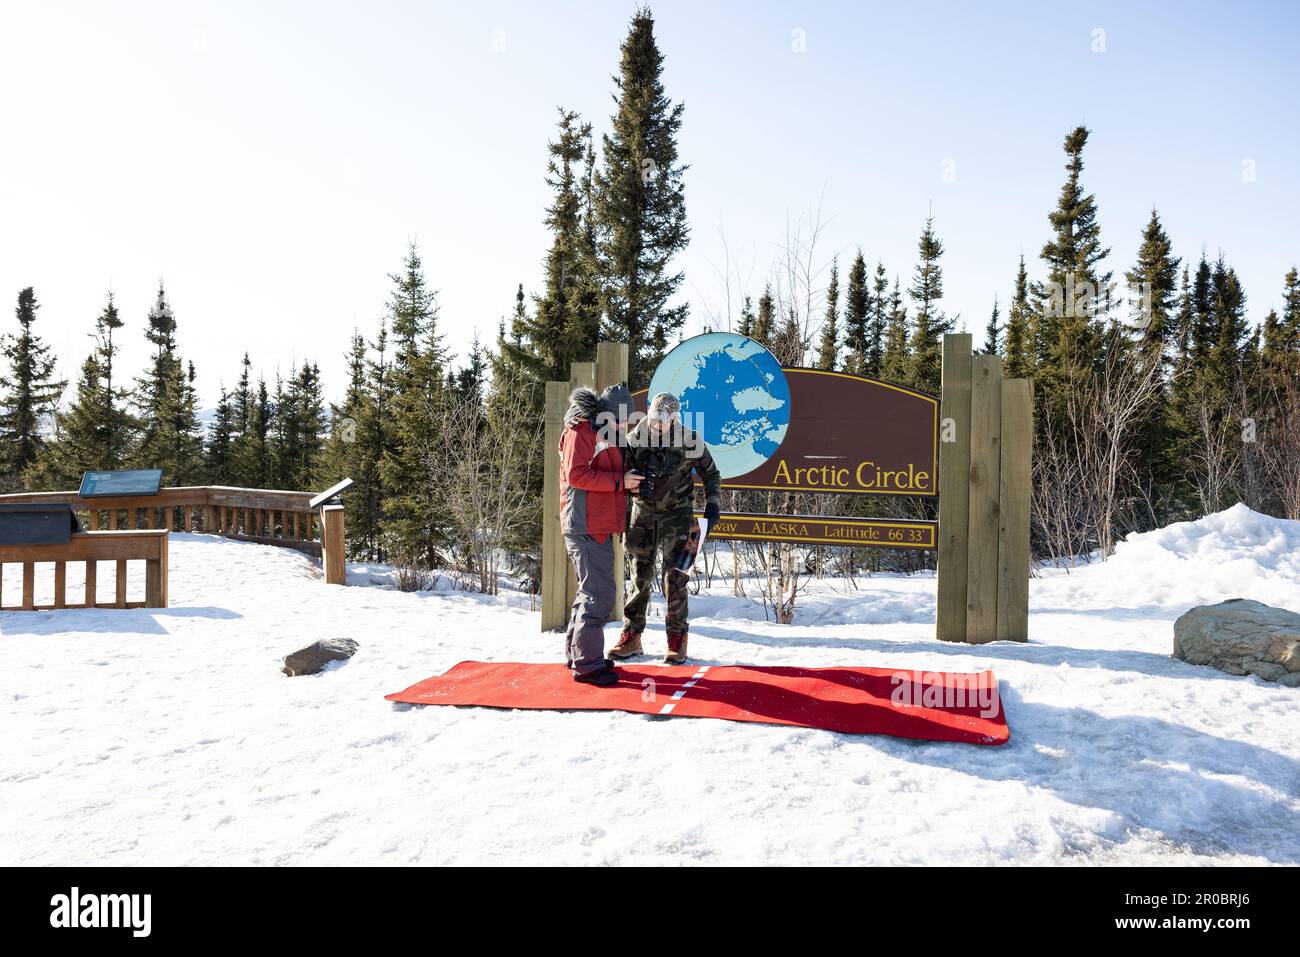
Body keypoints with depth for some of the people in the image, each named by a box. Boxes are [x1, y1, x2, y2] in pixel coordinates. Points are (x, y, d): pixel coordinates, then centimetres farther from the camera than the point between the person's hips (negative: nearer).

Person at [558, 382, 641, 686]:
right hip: (586, 527, -11)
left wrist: (628, 482, 8)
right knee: (599, 595, -11)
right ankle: (587, 664, -6)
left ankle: (577, 653, 28)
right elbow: (576, 473, -20)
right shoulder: (580, 430, -10)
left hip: (598, 526, 11)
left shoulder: (603, 433, 21)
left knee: (591, 591, 18)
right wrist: (619, 481, -18)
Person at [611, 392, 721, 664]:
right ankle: (631, 635, 15)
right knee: (640, 576, 5)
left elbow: (711, 474, 4)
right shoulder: (635, 439, -10)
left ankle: (677, 638, 5)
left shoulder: (690, 442, -11)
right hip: (643, 512, 2)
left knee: (675, 575, -5)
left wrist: (712, 504, -5)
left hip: (676, 513, -2)